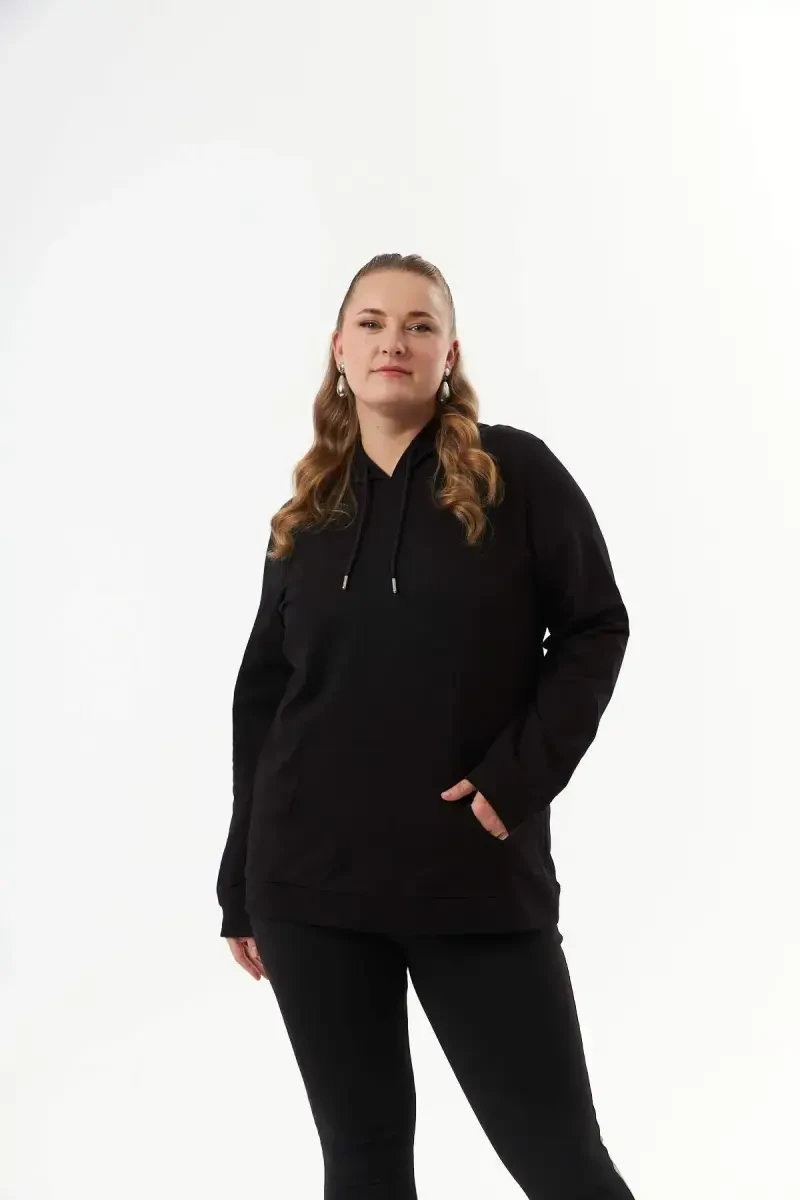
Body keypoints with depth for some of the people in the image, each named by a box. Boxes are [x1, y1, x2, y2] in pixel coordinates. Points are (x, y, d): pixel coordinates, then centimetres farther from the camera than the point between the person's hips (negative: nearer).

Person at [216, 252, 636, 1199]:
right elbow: (261, 695, 10)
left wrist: (521, 772, -13)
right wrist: (242, 886, 8)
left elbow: (596, 627, -1)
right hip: (312, 881, 3)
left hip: (480, 876, -3)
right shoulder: (307, 512, 8)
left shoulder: (516, 472, -1)